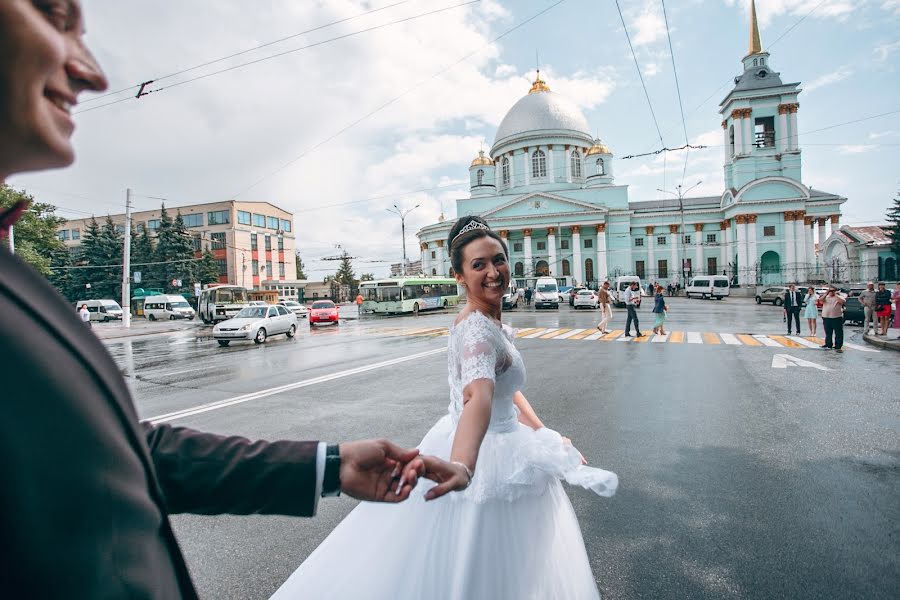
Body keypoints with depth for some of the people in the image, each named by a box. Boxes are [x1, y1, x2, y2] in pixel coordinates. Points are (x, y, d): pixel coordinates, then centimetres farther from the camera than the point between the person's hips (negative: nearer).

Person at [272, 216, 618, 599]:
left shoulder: (489, 322, 4)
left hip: (505, 446, 9)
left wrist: (543, 434, 17)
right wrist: (462, 466, -61)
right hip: (487, 457, -9)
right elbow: (479, 397, -45)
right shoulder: (479, 330, -25)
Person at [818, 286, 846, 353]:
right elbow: (820, 299, -7)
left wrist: (836, 295, -13)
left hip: (837, 318, -3)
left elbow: (843, 301, -16)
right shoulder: (825, 297, 11)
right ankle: (828, 345, 21)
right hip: (826, 317, 3)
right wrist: (826, 294, -10)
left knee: (838, 333, -2)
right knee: (828, 333, 11)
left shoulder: (839, 297, 4)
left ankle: (838, 347, 1)